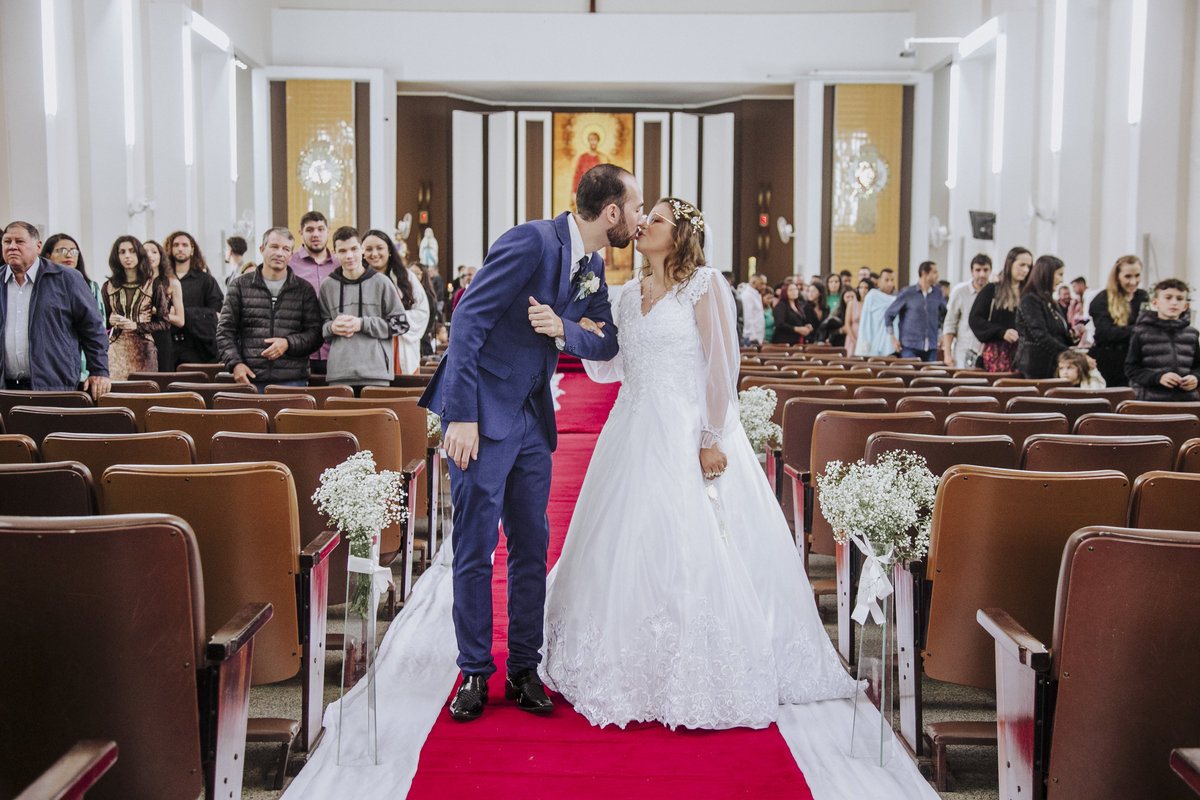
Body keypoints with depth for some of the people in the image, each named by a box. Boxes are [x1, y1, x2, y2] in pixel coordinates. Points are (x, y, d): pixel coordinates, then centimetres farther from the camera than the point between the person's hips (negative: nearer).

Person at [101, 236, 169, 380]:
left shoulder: (153, 285, 3)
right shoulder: (109, 286, 10)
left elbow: (165, 323, 0)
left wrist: (136, 326, -10)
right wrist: (109, 320, -4)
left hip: (143, 350, -2)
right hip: (116, 351, 2)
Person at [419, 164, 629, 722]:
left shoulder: (593, 266, 8)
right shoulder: (532, 242, -17)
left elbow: (607, 343, 8)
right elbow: (469, 320, -20)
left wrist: (564, 329, -16)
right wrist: (462, 416, -23)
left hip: (532, 419, 8)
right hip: (482, 412, -7)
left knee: (532, 546, 9)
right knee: (475, 548, 0)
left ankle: (524, 670, 20)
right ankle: (475, 673, 14)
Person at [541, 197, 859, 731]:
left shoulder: (704, 285, -4)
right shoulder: (630, 296, 15)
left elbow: (722, 364, -11)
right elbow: (608, 368, 16)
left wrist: (712, 440, -17)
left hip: (687, 434, -6)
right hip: (635, 435, 7)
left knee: (691, 553, -7)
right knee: (628, 549, 7)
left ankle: (698, 680, 5)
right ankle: (637, 672, 20)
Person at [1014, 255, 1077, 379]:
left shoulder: (1052, 304, 19)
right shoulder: (1030, 301, -8)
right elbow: (1040, 336, -19)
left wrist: (1071, 337, 2)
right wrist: (1070, 353, -24)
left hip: (1052, 369, 8)